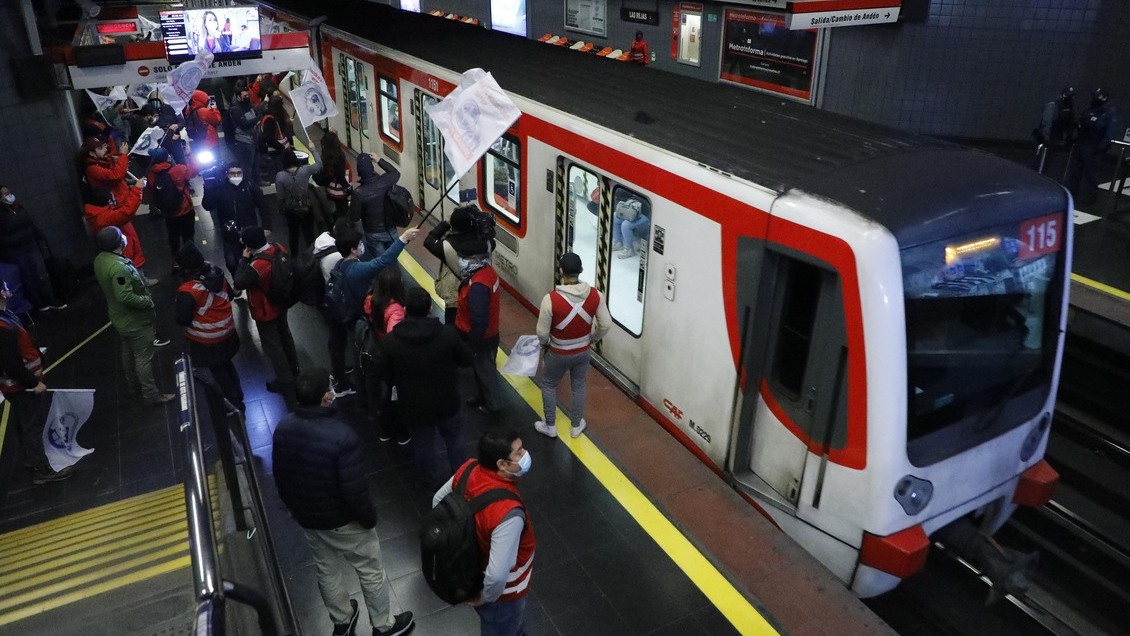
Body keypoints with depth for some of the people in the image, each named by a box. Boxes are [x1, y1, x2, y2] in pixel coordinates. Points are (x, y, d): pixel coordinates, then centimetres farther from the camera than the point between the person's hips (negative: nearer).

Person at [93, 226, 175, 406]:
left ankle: (133, 384, 45)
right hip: (135, 320, -9)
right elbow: (125, 296, -36)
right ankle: (150, 394, 18)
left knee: (128, 352, 26)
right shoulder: (119, 267, -34)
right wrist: (148, 301, -20)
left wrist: (142, 283, 10)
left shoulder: (100, 259, -5)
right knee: (143, 358, 5)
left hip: (120, 317, 9)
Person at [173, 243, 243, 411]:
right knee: (226, 363, 27)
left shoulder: (188, 291, -30)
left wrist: (177, 307, -4)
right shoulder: (218, 274, -11)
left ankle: (234, 401, 27)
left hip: (207, 340, -6)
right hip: (227, 332, 6)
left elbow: (182, 319, -22)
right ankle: (238, 395, 42)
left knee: (217, 369, 16)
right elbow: (229, 295, 6)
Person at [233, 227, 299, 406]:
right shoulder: (279, 248, -14)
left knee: (272, 346, 11)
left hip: (266, 311, -8)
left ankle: (285, 381, 26)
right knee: (284, 336, 28)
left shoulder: (258, 265, -39)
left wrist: (244, 259, -23)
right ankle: (293, 369, 48)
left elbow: (239, 283, -28)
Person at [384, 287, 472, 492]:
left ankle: (429, 479, 43)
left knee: (423, 442, 24)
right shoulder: (446, 334, -21)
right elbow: (466, 359, -6)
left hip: (413, 406, 0)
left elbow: (387, 377, -7)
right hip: (446, 402, 0)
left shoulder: (390, 341, -18)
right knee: (453, 436, 25)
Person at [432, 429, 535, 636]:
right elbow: (498, 575, -40)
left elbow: (438, 500, -1)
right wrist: (486, 598, -19)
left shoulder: (469, 469, -19)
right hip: (500, 590, -7)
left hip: (474, 569, 7)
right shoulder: (508, 512, -42)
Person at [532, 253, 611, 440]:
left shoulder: (551, 299, -29)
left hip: (559, 354, -3)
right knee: (578, 386, 26)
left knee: (548, 385, 23)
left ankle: (550, 426, 36)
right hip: (584, 352, 3)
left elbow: (542, 332, -19)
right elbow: (606, 325, -9)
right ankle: (576, 426, 42)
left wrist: (545, 344, 4)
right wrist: (591, 340, 10)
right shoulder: (595, 295, -19)